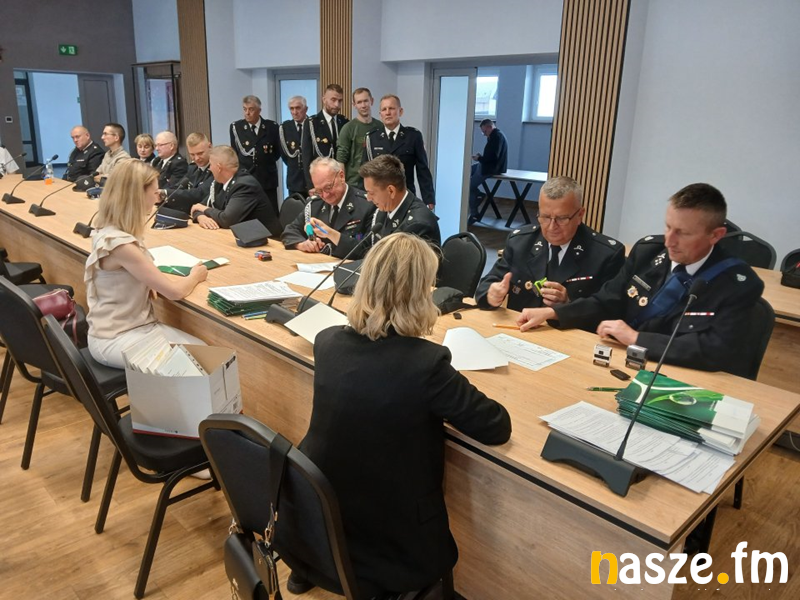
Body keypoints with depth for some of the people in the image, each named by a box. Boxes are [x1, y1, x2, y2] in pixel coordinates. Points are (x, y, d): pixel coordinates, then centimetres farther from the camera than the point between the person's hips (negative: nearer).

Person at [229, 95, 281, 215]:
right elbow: (234, 153, 10)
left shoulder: (272, 126, 1)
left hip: (267, 179, 0)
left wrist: (266, 162, 2)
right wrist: (241, 167, 3)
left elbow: (277, 152, 10)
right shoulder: (236, 127, 2)